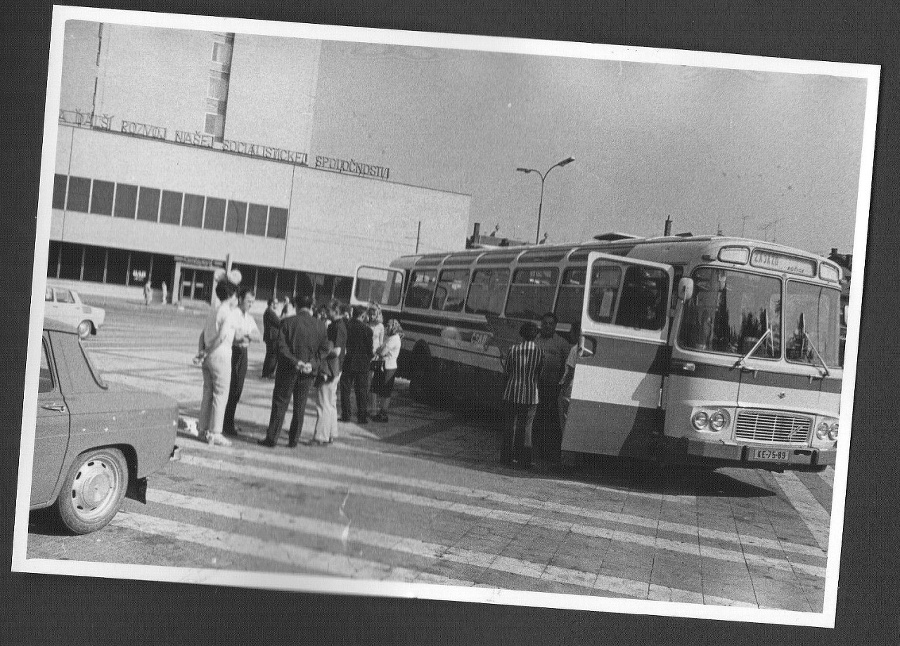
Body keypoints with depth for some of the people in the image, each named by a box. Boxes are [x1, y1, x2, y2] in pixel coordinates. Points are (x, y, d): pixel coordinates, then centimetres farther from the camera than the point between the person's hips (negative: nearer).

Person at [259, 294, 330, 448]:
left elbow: (281, 346, -13)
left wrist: (294, 361, -15)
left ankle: (272, 438, 8)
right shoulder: (320, 325, -1)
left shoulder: (288, 322, -7)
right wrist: (312, 363, -7)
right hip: (308, 372, 2)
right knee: (300, 406, 12)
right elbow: (324, 349, -1)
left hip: (288, 369, -2)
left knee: (280, 404, 6)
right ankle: (294, 439, 15)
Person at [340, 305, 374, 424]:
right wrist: (369, 359, 12)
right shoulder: (367, 329, -10)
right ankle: (362, 416, 8)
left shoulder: (346, 326, -6)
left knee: (345, 390, 10)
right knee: (361, 391, 7)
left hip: (347, 362, 1)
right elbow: (369, 348, -5)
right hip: (362, 364, -1)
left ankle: (345, 415, 10)